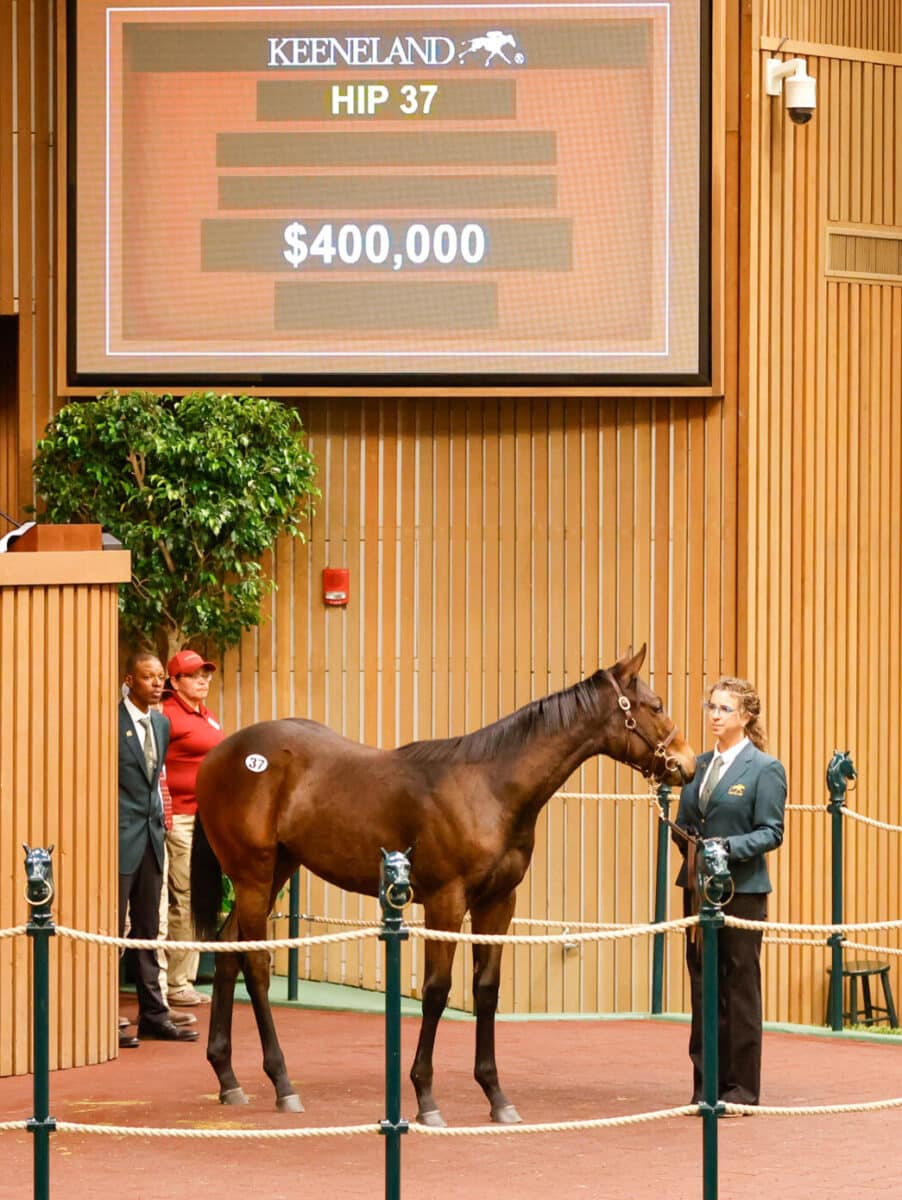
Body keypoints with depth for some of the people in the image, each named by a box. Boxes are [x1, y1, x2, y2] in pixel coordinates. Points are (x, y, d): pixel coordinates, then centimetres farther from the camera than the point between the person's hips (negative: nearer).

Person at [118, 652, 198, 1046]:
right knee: (112, 926, -4)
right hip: (120, 835, -8)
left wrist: (158, 814, 16)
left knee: (148, 928, 12)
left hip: (151, 834, 8)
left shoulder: (161, 723, 13)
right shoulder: (112, 720, -12)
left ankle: (153, 1014, 18)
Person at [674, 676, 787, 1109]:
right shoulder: (699, 765, 12)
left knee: (740, 987, 0)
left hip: (742, 890, -6)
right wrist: (686, 842, -3)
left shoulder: (765, 769, -6)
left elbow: (770, 832, -10)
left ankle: (742, 1087, 6)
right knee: (703, 985, 8)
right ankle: (706, 1085, 14)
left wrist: (728, 848, -23)